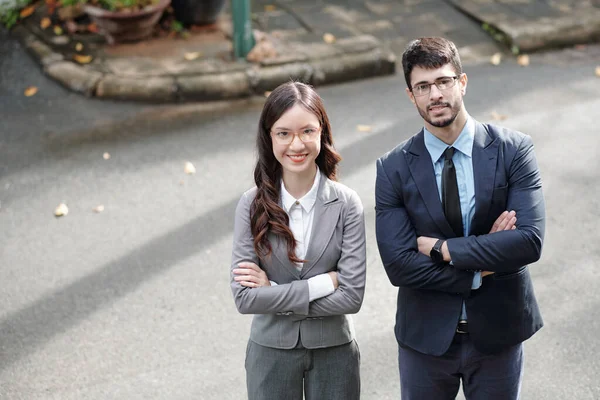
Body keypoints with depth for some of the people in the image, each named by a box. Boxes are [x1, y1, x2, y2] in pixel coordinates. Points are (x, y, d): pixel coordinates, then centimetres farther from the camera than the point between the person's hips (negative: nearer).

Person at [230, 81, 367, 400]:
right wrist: (323, 284, -18)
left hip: (333, 352, 0)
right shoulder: (253, 205, -9)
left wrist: (274, 291, -16)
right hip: (270, 350, 1)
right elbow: (244, 297, -14)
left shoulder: (346, 204, -11)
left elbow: (351, 296, -15)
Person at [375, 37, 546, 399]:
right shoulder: (394, 169, -9)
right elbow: (399, 265, -15)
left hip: (498, 331, 0)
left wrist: (441, 248, -19)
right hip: (426, 336, 0)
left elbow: (530, 241, -20)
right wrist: (479, 272, -17)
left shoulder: (513, 149, -9)